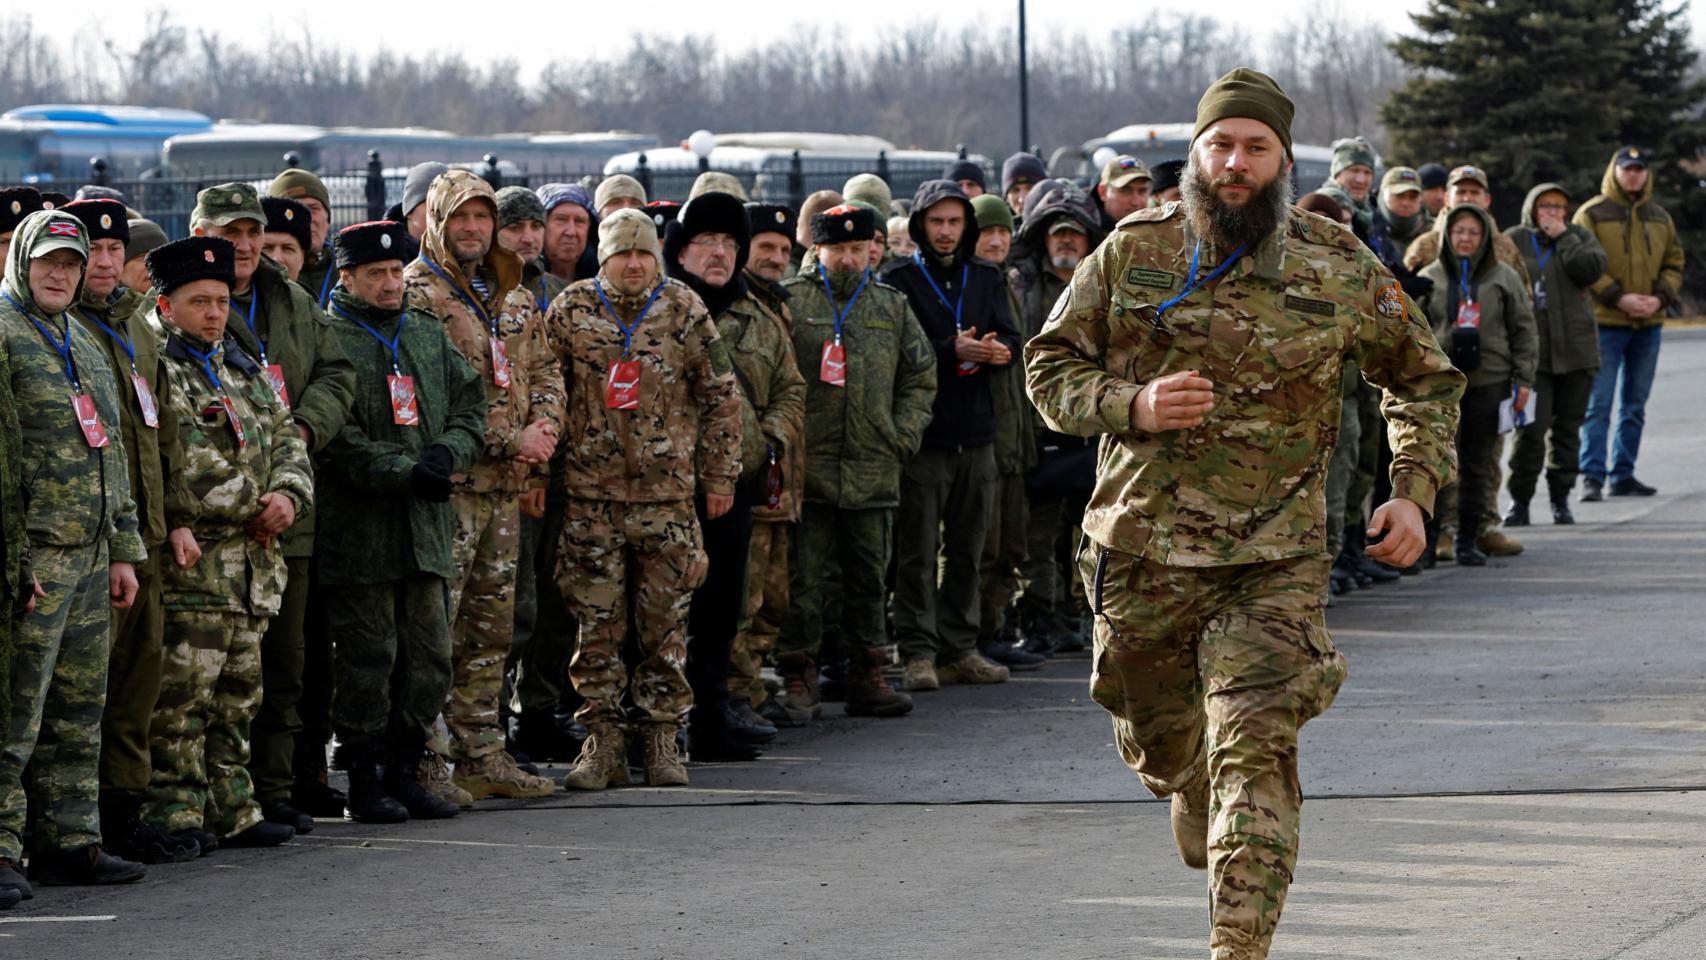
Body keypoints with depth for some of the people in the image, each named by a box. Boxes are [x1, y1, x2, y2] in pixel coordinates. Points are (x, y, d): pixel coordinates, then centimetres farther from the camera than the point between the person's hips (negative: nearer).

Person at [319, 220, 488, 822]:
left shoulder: (429, 335, 17)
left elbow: (470, 407, 15)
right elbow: (336, 435, -13)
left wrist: (447, 454, -6)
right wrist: (405, 473, -19)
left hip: (428, 525, 6)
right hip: (360, 529, -6)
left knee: (429, 659, 8)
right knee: (368, 658, -4)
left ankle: (403, 771, 18)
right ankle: (366, 781, 5)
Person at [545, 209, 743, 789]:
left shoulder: (683, 310, 2)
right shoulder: (572, 310, 2)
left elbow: (721, 394, 7)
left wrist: (720, 476, 6)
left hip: (667, 492, 0)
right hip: (591, 492, 0)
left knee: (665, 623, 2)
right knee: (597, 623, 1)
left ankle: (661, 739, 11)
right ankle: (604, 741, 8)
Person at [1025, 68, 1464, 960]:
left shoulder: (1340, 269, -1)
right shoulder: (1133, 254, 0)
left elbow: (1424, 380, 13)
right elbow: (1050, 365, 5)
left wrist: (1415, 490, 0)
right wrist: (1132, 406, -15)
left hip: (1274, 560, -2)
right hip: (1143, 546, 2)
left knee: (1255, 751, -15)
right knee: (1159, 744, 18)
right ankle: (1196, 793, 54)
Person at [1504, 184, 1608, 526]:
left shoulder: (1579, 237, 10)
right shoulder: (1513, 241, 5)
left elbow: (1592, 269, -9)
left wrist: (1562, 237, -8)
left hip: (1575, 349, 2)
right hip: (1531, 350, -2)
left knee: (1568, 427, 7)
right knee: (1531, 428, -11)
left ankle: (1561, 499, 16)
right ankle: (1520, 500, -3)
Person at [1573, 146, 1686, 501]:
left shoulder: (1659, 218, 12)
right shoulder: (1591, 215, -4)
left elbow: (1674, 263, 14)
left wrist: (1660, 298, -5)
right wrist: (1618, 298, -17)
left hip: (1649, 325, 5)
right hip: (1604, 323, -5)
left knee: (1634, 406, 10)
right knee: (1598, 405, -7)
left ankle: (1623, 475, 17)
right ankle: (1592, 476, -6)